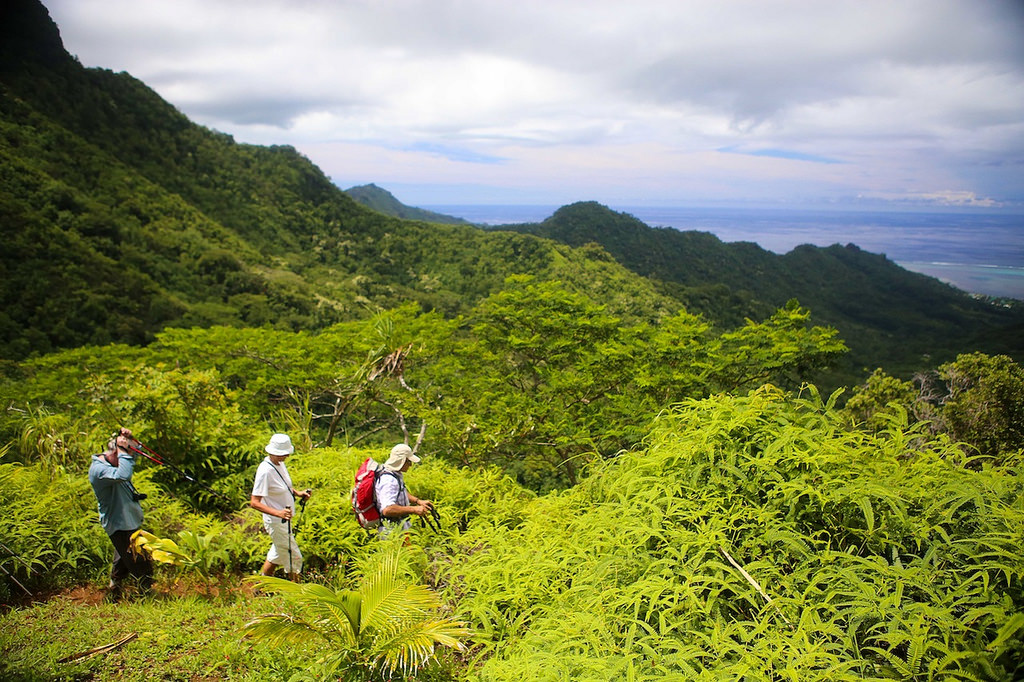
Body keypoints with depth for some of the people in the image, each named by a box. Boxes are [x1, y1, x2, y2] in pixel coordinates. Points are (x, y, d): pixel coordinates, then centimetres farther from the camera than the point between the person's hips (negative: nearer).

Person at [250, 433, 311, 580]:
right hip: (276, 523, -9)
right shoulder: (265, 471, -27)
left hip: (284, 520, 9)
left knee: (277, 554, 25)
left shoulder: (280, 463, 0)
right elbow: (254, 503, -29)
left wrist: (298, 493, 2)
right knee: (294, 557, 2)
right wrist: (278, 513, -40)